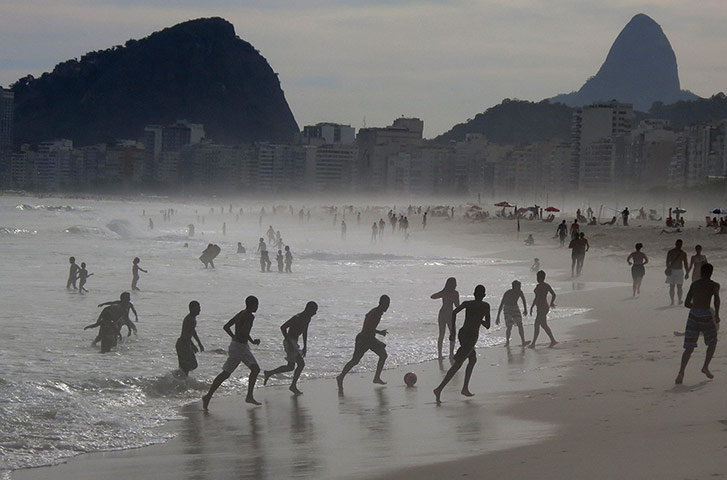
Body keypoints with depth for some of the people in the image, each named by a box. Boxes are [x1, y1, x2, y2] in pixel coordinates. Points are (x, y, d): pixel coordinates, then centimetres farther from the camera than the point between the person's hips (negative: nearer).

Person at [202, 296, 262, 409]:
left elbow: (226, 327, 14)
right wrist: (252, 341, -16)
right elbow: (244, 331, -31)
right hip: (238, 348, -10)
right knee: (225, 373, -4)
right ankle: (208, 396, 1)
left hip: (243, 347, 10)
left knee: (256, 369, 10)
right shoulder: (250, 316, -17)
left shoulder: (241, 314, 10)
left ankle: (249, 396, 12)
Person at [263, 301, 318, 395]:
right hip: (290, 342, -10)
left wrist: (305, 347, 18)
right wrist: (289, 343, -26)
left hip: (294, 342, 10)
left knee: (290, 367, 12)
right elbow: (283, 327, -24)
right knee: (301, 364, -9)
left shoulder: (308, 318, 7)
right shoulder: (297, 318, -21)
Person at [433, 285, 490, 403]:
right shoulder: (485, 306, 3)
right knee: (457, 365, -10)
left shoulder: (467, 303, 10)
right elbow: (487, 326, 4)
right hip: (472, 336, -6)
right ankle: (439, 389, -22)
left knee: (473, 359, 27)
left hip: (462, 333, 6)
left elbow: (454, 312, -6)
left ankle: (465, 388, 25)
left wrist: (453, 332, -3)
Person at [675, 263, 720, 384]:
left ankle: (681, 373, -15)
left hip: (693, 315, 3)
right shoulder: (714, 285, 3)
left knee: (689, 347, 2)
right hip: (706, 316, -3)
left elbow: (686, 303, 16)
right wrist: (717, 314, -10)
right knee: (712, 342, 23)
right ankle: (705, 367, 13)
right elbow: (716, 298, -17)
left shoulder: (694, 284, 14)